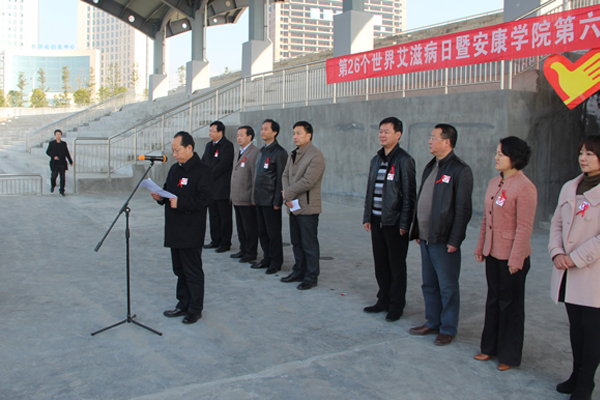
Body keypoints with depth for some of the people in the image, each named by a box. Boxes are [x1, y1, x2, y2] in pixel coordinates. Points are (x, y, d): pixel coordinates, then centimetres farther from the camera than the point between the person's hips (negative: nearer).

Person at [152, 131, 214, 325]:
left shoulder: (201, 170, -12)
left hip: (191, 231, -9)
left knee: (193, 271, -1)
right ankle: (183, 305, 27)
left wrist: (181, 203, -25)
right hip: (174, 230, 9)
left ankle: (195, 309, 10)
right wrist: (161, 197, 3)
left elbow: (205, 198, -21)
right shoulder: (175, 169, 16)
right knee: (180, 270, 16)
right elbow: (169, 191, 25)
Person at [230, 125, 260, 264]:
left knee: (250, 228, 0)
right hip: (237, 199, 9)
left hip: (247, 199, -9)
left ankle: (251, 253, 9)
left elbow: (256, 176, -15)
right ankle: (243, 250, 25)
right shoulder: (239, 153, 18)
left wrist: (254, 197, -17)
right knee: (240, 226, 15)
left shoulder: (255, 152, -12)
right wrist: (232, 195, 18)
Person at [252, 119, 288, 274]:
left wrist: (277, 201, -17)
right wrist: (255, 197, 15)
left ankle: (276, 262, 11)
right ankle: (267, 259, 24)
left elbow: (281, 178, -14)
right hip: (260, 200, 8)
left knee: (273, 232, 0)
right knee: (262, 232, 13)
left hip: (271, 200, -8)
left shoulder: (279, 152, -11)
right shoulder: (262, 151, 15)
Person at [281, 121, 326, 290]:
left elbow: (307, 181, -21)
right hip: (293, 206, 8)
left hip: (307, 207, -8)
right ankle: (299, 272, 29)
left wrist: (288, 193, -13)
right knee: (296, 243, 17)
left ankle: (311, 277, 10)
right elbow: (285, 175, 12)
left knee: (309, 245, 0)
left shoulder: (316, 155, -15)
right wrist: (287, 198, -4)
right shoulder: (293, 154, 14)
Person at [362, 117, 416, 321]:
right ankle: (384, 300, 26)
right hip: (377, 221, 7)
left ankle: (396, 306, 14)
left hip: (395, 222, -7)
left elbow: (409, 194, -12)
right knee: (380, 264, 13)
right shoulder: (376, 160, 13)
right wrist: (367, 217, 12)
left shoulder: (404, 160, -9)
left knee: (396, 266, 3)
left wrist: (404, 223, -15)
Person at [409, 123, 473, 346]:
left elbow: (463, 209, -15)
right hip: (426, 237, 8)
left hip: (444, 240, -8)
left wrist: (454, 240, -17)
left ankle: (448, 329, 15)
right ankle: (432, 323, 29)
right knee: (429, 284, 16)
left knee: (448, 287, 3)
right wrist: (417, 231, 15)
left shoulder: (460, 170, -12)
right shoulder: (431, 167, 14)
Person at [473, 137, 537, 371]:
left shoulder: (524, 188, -17)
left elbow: (524, 227, -18)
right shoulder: (494, 183, 8)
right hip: (493, 253, 8)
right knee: (493, 300, 17)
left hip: (512, 256, -7)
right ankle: (491, 347, 31)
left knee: (511, 304, 6)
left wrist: (516, 259, -18)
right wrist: (481, 247, 15)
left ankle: (509, 355, 20)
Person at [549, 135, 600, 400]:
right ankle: (577, 375, 28)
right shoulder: (569, 188, 11)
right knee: (575, 325, 15)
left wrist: (577, 258, -16)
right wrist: (557, 253, -3)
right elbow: (557, 223, 12)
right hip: (568, 272, 6)